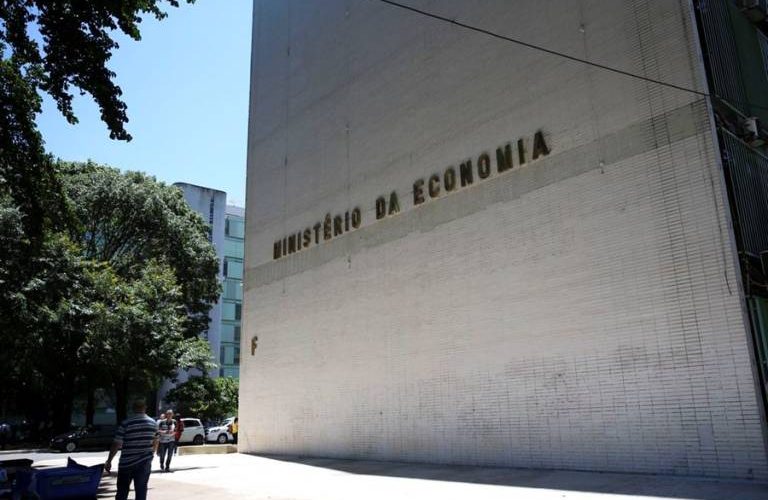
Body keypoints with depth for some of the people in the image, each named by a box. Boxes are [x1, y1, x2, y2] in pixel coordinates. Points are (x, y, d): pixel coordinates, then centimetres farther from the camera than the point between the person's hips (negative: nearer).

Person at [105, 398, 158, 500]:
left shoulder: (126, 423, -11)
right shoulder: (153, 423, 3)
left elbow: (116, 444, -11)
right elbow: (155, 443, 14)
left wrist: (109, 461, -1)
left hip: (126, 463, -2)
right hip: (145, 463, 2)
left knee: (122, 492, 12)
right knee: (141, 491, 8)